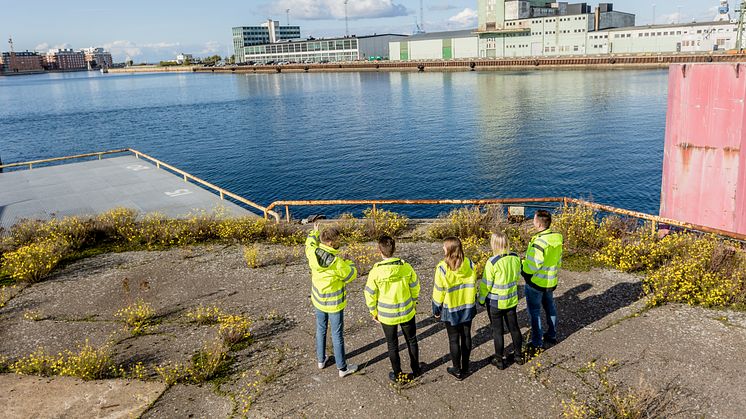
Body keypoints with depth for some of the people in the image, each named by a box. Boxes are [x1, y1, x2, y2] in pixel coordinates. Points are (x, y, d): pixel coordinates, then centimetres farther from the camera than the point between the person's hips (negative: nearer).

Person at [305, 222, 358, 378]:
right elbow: (350, 276, -14)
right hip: (334, 303, -6)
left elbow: (310, 244, 9)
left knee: (321, 329, 24)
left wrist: (314, 232, 25)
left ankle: (321, 360, 41)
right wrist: (349, 263, 4)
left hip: (318, 300, 6)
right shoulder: (337, 262, -32)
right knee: (337, 335, 9)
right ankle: (342, 368, 23)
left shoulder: (313, 254, -17)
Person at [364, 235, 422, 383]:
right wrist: (413, 303, 16)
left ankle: (397, 374, 32)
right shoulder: (406, 267, -16)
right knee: (411, 340, 24)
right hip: (407, 312, 2)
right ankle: (415, 369, 40)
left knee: (392, 345, 18)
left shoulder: (376, 272, -22)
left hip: (386, 315, -1)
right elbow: (415, 287, -2)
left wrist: (374, 312, 6)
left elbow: (370, 295, -11)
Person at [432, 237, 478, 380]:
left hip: (450, 309, -4)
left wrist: (436, 309, 0)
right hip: (468, 307, 4)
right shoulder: (469, 264, -9)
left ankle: (457, 370, 21)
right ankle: (465, 367, 30)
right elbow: (473, 286, 1)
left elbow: (439, 291, -13)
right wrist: (473, 303, 16)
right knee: (466, 336, 17)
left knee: (454, 339, 10)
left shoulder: (442, 268, -21)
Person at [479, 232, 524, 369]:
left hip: (495, 302, -5)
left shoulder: (492, 262, -25)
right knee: (514, 327, 20)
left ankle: (500, 360, 23)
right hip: (512, 300, 5)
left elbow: (486, 284, -17)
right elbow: (517, 277, 6)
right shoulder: (515, 258, -9)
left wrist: (481, 299, -2)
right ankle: (519, 355, 35)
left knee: (497, 330, 11)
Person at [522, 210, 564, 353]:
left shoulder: (539, 242, -30)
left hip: (536, 282, -8)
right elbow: (559, 259, 7)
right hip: (551, 281, 8)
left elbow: (533, 265, -26)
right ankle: (552, 335, 38)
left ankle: (537, 343, 12)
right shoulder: (557, 238, -4)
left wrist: (524, 273, -7)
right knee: (549, 306, 23)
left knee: (534, 311, 5)